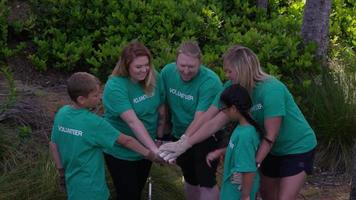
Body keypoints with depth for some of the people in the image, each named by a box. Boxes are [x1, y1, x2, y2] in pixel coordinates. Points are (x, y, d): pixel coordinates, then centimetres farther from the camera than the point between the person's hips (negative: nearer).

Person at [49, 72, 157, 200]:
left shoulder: (61, 113, -6)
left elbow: (53, 144, 4)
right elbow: (126, 141, -16)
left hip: (72, 184, 6)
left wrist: (62, 172, 13)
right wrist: (150, 154, -7)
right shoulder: (93, 123, -24)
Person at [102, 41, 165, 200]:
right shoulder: (115, 87, -27)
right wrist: (154, 149, -39)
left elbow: (161, 109, 4)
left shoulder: (154, 79, -9)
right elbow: (133, 121, -34)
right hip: (121, 152, -5)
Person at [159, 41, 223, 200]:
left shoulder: (210, 82, -28)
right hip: (180, 135, 5)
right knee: (190, 181, 18)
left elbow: (199, 121, -30)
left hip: (206, 138, -5)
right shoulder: (167, 72, -11)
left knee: (206, 183, -7)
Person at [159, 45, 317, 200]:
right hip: (273, 149, 7)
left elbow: (271, 135, -26)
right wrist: (183, 145, -18)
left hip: (297, 147, -7)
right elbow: (214, 122, -13)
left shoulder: (271, 90, -30)